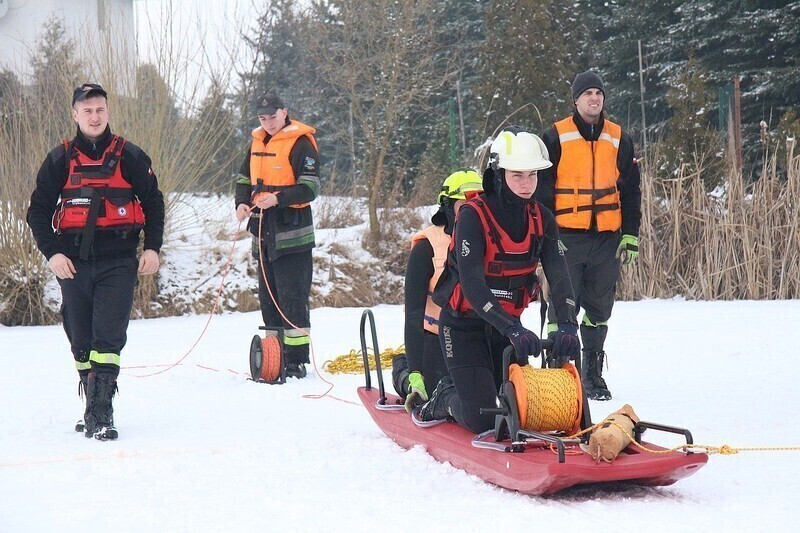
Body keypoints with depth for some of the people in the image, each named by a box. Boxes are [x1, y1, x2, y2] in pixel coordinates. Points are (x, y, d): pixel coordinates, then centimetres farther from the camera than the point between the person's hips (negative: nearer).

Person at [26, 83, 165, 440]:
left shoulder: (129, 156, 5)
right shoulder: (60, 160, 7)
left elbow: (153, 202, 13)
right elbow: (38, 210, 9)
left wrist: (153, 248, 3)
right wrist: (51, 253, -5)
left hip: (118, 262, -2)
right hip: (73, 263, 2)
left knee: (108, 336, -13)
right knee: (81, 340, 8)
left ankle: (100, 411, -15)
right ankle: (91, 402, 19)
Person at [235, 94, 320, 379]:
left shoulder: (300, 143, -7)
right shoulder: (257, 143, 15)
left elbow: (310, 187, -13)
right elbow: (244, 179, 21)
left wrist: (278, 198, -26)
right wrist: (242, 203, 1)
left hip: (292, 231, -7)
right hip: (263, 231, 8)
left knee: (292, 298, -8)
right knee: (268, 297, 11)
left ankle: (296, 361, -6)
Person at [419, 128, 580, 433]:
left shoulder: (542, 220, -3)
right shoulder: (473, 217, -20)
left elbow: (558, 276, -14)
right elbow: (471, 284, -30)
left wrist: (567, 326, -33)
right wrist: (513, 330, -41)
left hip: (507, 324, 6)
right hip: (464, 324, -6)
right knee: (483, 420, -13)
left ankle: (464, 387, 30)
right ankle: (446, 399, 20)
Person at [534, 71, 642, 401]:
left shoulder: (619, 140, 11)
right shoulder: (556, 138, 1)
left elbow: (630, 191, 14)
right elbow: (542, 188, 1)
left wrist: (630, 235, 7)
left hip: (607, 237, 3)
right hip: (567, 236, -3)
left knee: (599, 308, 8)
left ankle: (593, 374, 17)